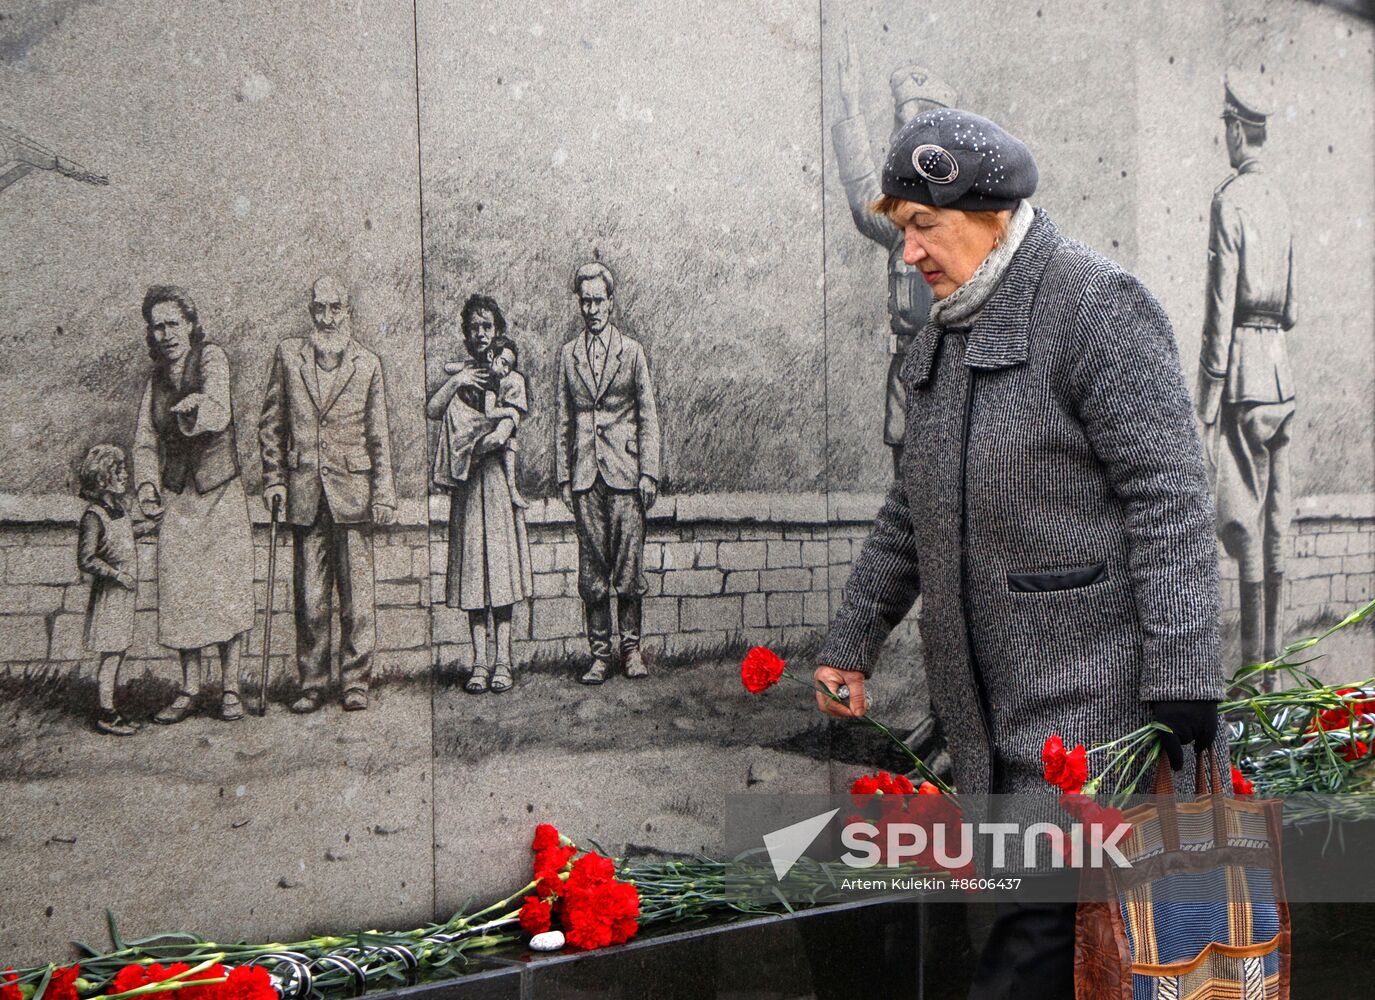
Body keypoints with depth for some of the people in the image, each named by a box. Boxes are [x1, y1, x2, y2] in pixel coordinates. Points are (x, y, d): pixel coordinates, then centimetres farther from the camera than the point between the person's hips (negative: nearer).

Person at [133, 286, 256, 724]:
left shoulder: (212, 358, -4)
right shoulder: (157, 377, 10)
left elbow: (219, 409, -23)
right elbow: (145, 439, 9)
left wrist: (200, 406, -46)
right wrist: (147, 484, -8)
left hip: (221, 495, -4)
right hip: (176, 499, 4)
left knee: (227, 591, -4)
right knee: (179, 593, 1)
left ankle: (230, 688, 5)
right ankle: (189, 690, 10)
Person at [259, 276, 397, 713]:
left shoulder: (367, 364, 7)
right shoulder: (289, 355, 9)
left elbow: (379, 434, 7)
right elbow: (271, 423, 11)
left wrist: (383, 492, 0)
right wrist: (274, 478, 3)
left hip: (353, 491, -1)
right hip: (304, 492, 1)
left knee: (357, 595, -1)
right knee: (309, 597, 4)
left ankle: (356, 682, 7)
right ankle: (312, 683, 13)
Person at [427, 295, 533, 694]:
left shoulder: (510, 380, 4)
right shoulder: (456, 373, 15)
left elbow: (501, 435, -9)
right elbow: (432, 410, -2)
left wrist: (468, 449, -3)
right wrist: (456, 382, -9)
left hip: (497, 478, -2)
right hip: (465, 484, 2)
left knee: (500, 564, -5)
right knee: (471, 569, -1)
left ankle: (502, 662, -4)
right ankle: (480, 663, -1)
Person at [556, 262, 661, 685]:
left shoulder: (632, 351, 4)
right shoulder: (569, 354, 10)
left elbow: (648, 416, 3)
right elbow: (564, 420, 12)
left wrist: (648, 473, -4)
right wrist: (564, 475, 6)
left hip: (625, 472, -2)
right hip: (585, 473, 2)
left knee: (629, 562, -1)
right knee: (592, 566, 3)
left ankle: (631, 647, 9)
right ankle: (600, 653, 8)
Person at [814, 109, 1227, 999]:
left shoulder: (1098, 307, -10)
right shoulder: (945, 335, 17)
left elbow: (1171, 500, -16)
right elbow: (912, 510, 26)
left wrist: (1184, 689, -19)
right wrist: (853, 640, 26)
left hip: (1092, 690, -8)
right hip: (988, 703, 8)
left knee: (1043, 926, -10)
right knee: (1019, 893, 10)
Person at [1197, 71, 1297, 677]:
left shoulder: (1229, 201, -11)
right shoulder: (1278, 199, 13)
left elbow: (1221, 304, -15)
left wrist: (1209, 391, -13)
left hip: (1242, 368, -8)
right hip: (1280, 370, 8)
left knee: (1244, 518, -5)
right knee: (1275, 518, 11)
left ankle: (1253, 670, -3)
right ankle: (1271, 663, 18)